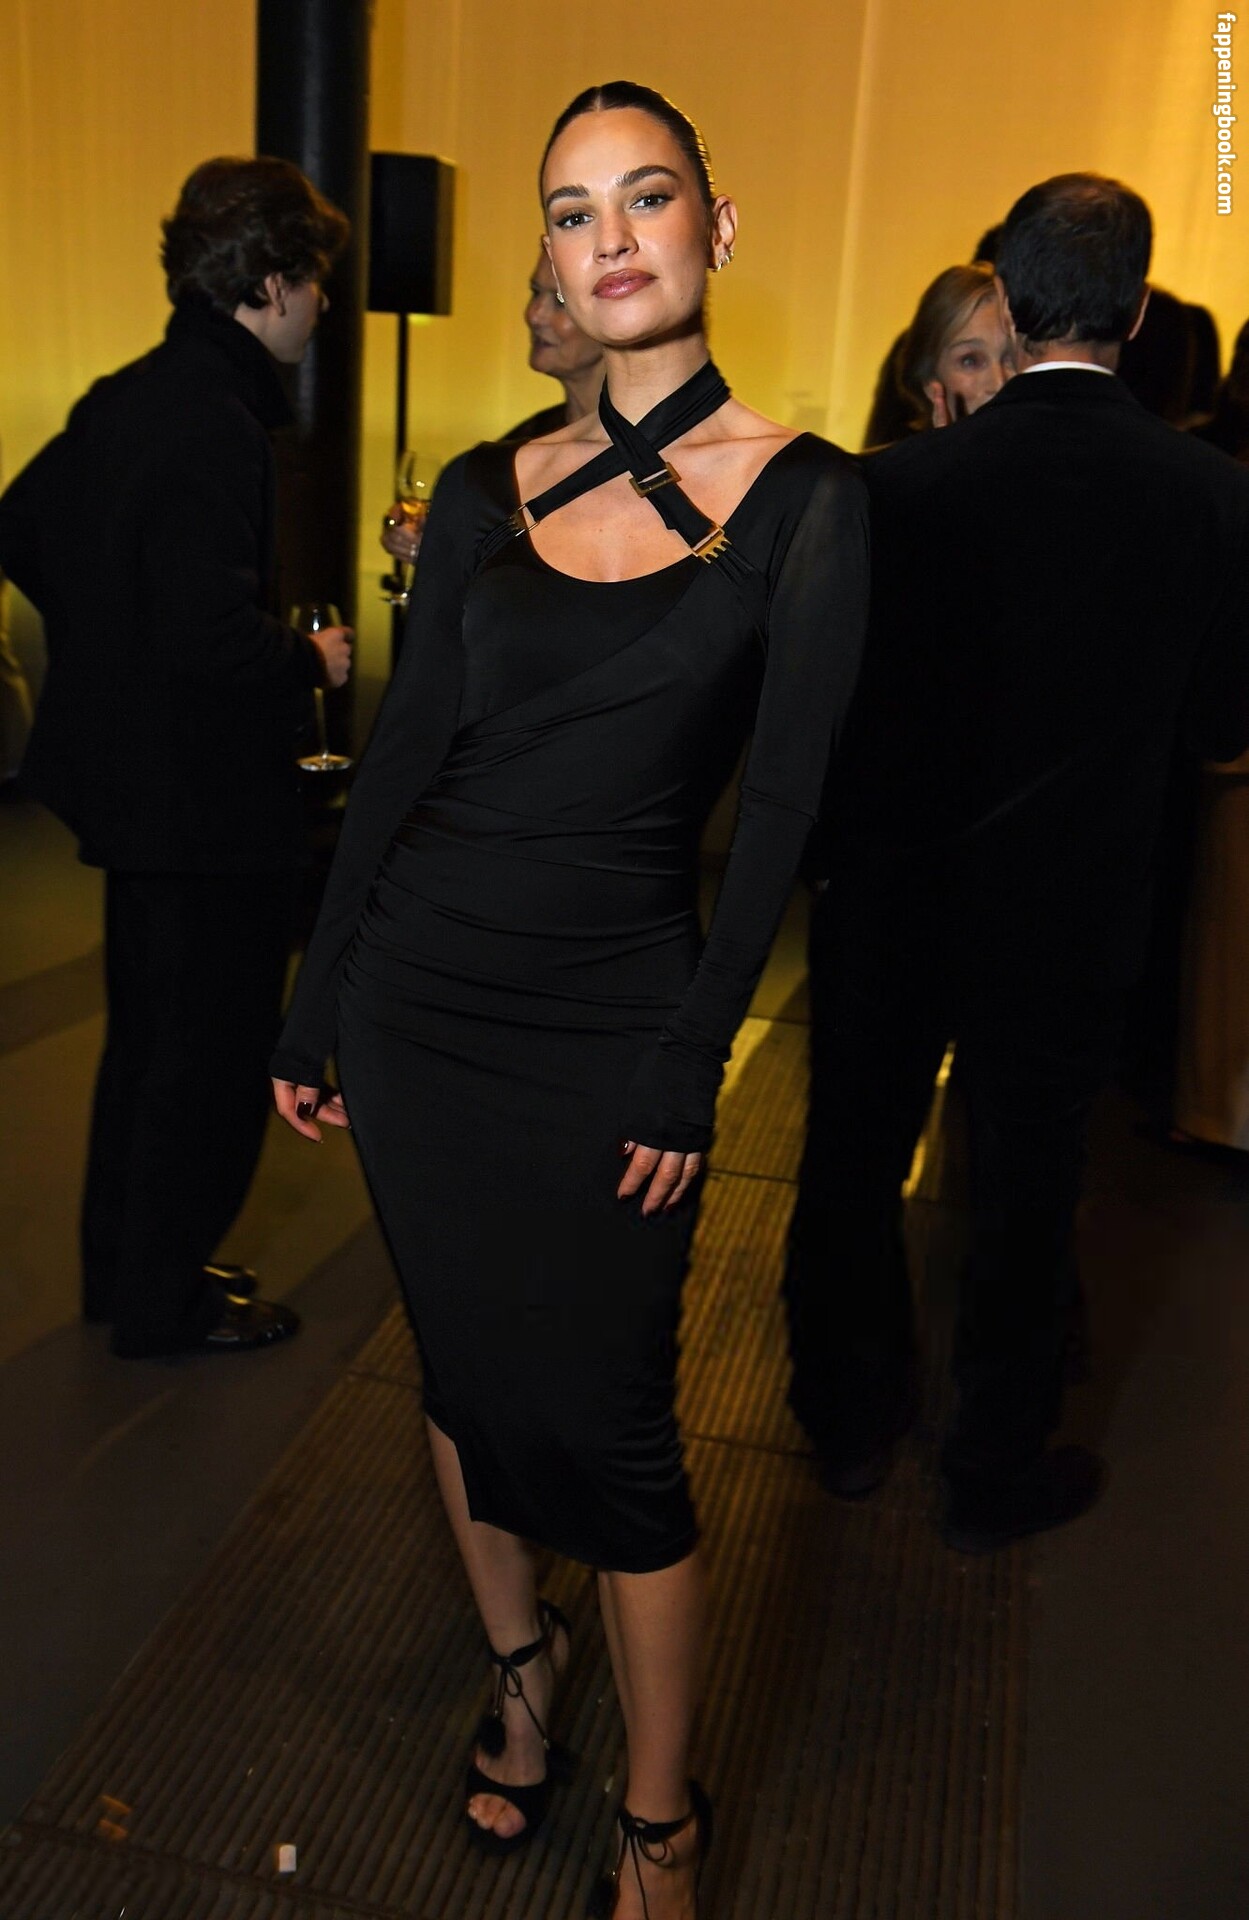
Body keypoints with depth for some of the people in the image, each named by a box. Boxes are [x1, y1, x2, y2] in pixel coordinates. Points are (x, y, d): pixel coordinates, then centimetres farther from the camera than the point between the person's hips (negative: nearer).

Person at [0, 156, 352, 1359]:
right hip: (206, 796, -10)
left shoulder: (126, 399, 8)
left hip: (131, 773, 10)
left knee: (149, 1033, 20)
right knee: (214, 1049, 5)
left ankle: (123, 1265, 36)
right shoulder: (216, 424, -20)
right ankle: (163, 1300, 21)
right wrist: (314, 662, -10)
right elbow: (214, 633, -27)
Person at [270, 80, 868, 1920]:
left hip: (610, 1025, -3)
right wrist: (314, 1008, 7)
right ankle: (518, 1661, 44)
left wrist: (688, 1068, -9)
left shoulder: (801, 498, -5)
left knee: (603, 1425, 3)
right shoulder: (486, 494, 5)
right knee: (465, 1365, 17)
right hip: (419, 995, 4)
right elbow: (402, 756, 7)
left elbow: (778, 813, -6)